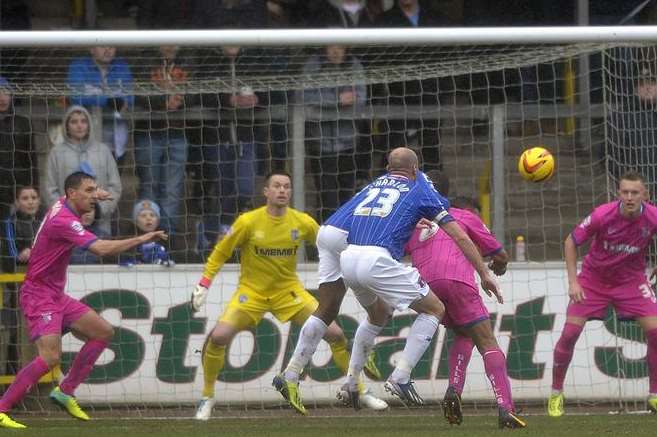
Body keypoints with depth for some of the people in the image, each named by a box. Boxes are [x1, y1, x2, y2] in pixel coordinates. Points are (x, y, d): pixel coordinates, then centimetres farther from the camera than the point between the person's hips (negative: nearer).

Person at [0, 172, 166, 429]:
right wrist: (142, 239, -28)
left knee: (103, 332, 12)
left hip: (56, 295, 10)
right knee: (50, 357, -23)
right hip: (39, 295, -10)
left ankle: (65, 392, 15)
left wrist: (94, 195, 29)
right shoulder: (64, 220, -23)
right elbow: (100, 249, -32)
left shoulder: (62, 207, 6)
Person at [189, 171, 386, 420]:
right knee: (218, 337, -23)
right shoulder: (248, 222, -14)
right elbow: (220, 254, -4)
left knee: (335, 334, -9)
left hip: (289, 291, 2)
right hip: (252, 291, -2)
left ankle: (361, 392, 10)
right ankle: (207, 398, -1)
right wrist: (203, 285, -9)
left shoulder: (303, 223, -8)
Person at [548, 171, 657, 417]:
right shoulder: (603, 215, -24)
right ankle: (556, 394, 9)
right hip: (593, 278, -1)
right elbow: (571, 242, -10)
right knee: (570, 332, -10)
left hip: (631, 280, 1)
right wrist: (573, 281, -13)